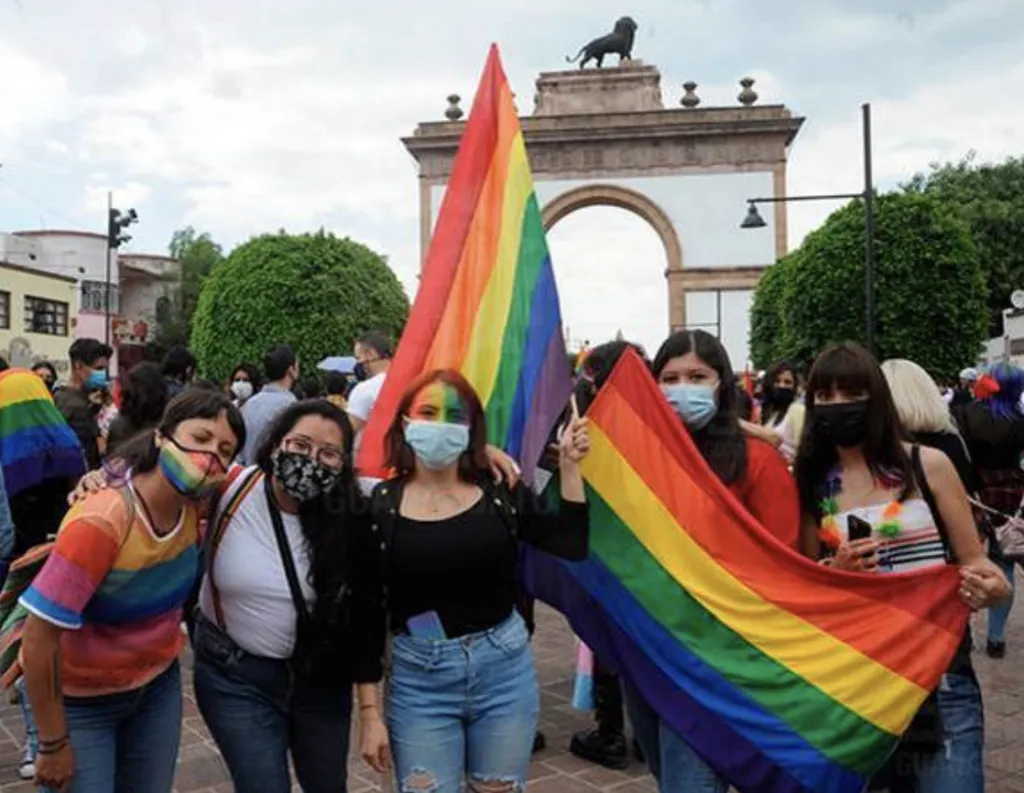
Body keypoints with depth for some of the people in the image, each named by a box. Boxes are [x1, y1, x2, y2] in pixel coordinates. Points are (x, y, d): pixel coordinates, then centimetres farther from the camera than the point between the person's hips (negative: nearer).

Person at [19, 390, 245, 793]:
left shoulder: (195, 505, -14)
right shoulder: (101, 522, -31)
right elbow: (39, 637, -25)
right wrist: (54, 744, -16)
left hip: (158, 686, 5)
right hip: (82, 701, -5)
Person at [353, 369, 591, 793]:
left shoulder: (500, 491, -1)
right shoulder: (379, 504, -6)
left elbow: (572, 544, -3)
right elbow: (367, 612, -3)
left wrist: (569, 466, -10)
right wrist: (369, 711, -3)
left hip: (503, 668, 2)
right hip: (419, 679, -2)